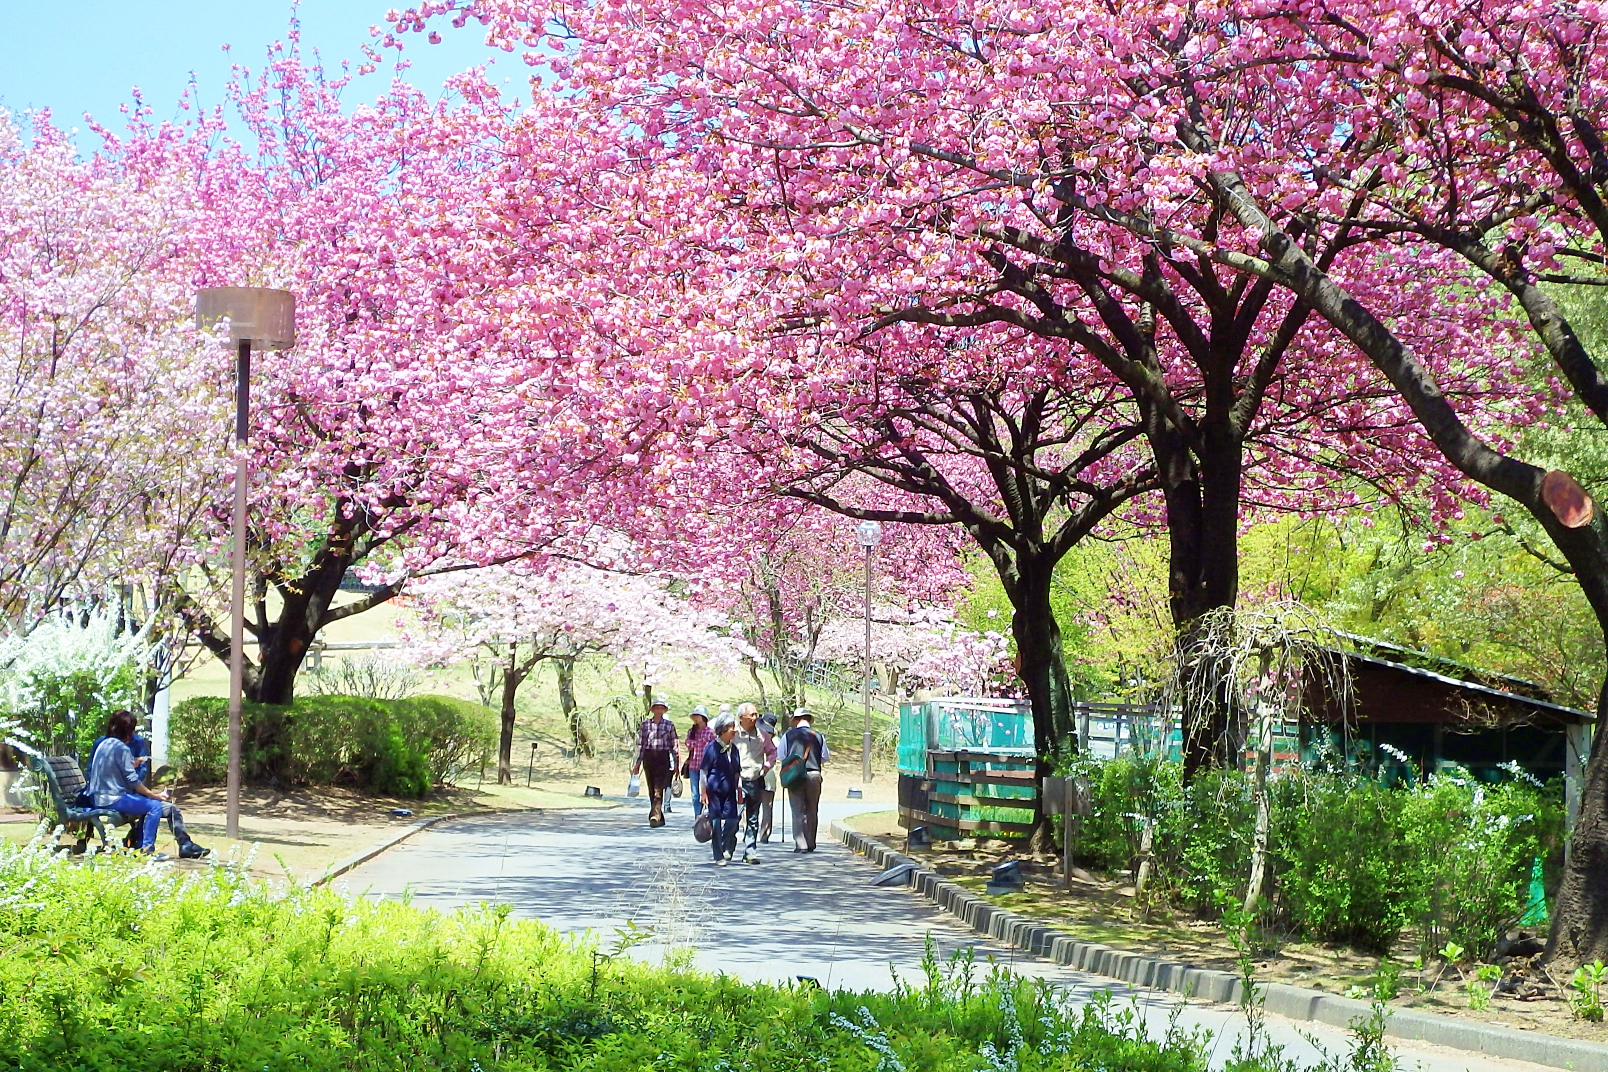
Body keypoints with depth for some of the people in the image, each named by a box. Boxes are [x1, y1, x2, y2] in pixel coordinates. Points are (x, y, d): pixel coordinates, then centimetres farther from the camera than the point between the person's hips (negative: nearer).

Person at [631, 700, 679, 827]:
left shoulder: (669, 725, 5)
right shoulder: (645, 724, 8)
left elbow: (673, 745, 7)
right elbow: (640, 744, 10)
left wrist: (675, 764, 6)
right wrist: (638, 762, 7)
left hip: (663, 758, -3)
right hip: (648, 758, 3)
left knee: (658, 789, -14)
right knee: (651, 789, 4)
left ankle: (655, 816, -23)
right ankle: (659, 817, 13)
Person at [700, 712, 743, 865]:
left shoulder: (734, 749, 10)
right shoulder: (711, 747, -7)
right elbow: (704, 772, -5)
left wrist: (739, 791, 15)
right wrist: (704, 792, -8)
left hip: (729, 791, 5)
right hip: (714, 790, -5)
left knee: (732, 820, -5)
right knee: (716, 822, -1)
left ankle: (724, 846, 20)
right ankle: (719, 857, 6)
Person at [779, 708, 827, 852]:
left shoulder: (788, 735, -1)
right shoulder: (818, 736, 2)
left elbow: (781, 756, 4)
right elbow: (824, 757, 8)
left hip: (795, 775, -1)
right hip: (814, 774, 1)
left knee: (798, 812, 1)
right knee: (812, 812, 11)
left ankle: (801, 844, -7)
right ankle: (811, 844, 15)